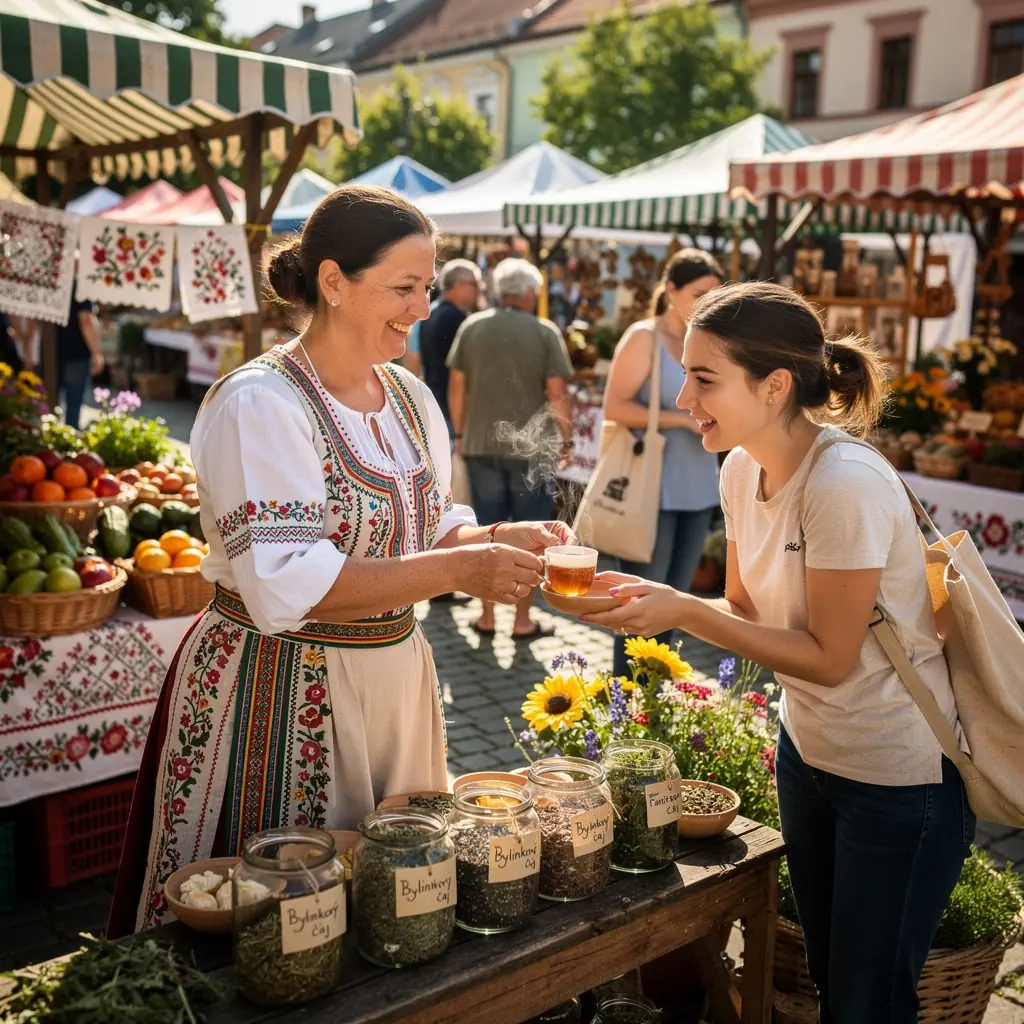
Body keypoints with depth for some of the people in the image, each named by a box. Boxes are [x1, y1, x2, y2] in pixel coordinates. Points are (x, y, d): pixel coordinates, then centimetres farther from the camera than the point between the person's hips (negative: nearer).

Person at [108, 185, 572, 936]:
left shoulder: (410, 397, 7)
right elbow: (286, 586, -25)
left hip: (393, 683, 7)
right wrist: (459, 570, -28)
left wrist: (498, 539, -7)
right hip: (277, 697, -7)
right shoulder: (258, 404, -16)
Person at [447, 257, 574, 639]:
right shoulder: (545, 332, -5)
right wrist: (565, 437, 3)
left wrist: (459, 433, 15)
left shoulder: (471, 327, 3)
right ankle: (522, 620, 11)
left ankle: (487, 616, 16)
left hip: (480, 444, 3)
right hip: (531, 446, -3)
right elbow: (557, 394, -8)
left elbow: (457, 386, 5)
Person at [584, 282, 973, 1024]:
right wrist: (652, 600, -14)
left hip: (899, 778, -7)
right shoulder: (743, 468, -4)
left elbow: (830, 656, -23)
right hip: (809, 751, 7)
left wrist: (681, 611, -26)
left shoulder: (847, 484, -29)